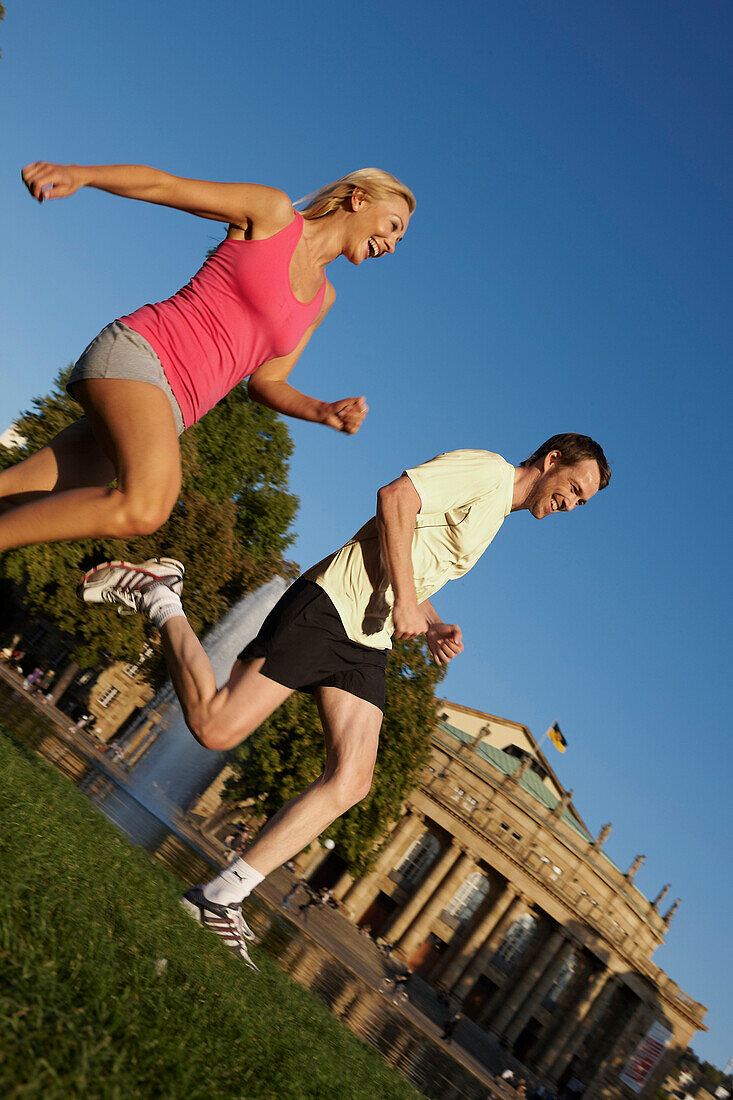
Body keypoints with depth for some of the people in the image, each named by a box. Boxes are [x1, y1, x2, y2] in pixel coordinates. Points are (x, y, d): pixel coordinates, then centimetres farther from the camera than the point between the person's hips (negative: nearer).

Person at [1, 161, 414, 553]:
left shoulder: (323, 299, 23)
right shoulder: (275, 212, 6)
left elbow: (266, 382, 23)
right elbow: (164, 184, 4)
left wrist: (325, 412, 4)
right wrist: (80, 174, -13)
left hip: (167, 411, 7)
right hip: (139, 349, -6)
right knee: (144, 507, -32)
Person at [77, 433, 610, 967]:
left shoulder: (496, 515, 27)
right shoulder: (487, 468, -3)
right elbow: (396, 496, -17)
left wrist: (433, 628, 12)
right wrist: (405, 599, -16)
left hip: (368, 643, 9)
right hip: (328, 608, -9)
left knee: (351, 781, -6)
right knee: (216, 727, -13)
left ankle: (220, 898, -2)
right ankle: (160, 601, 9)